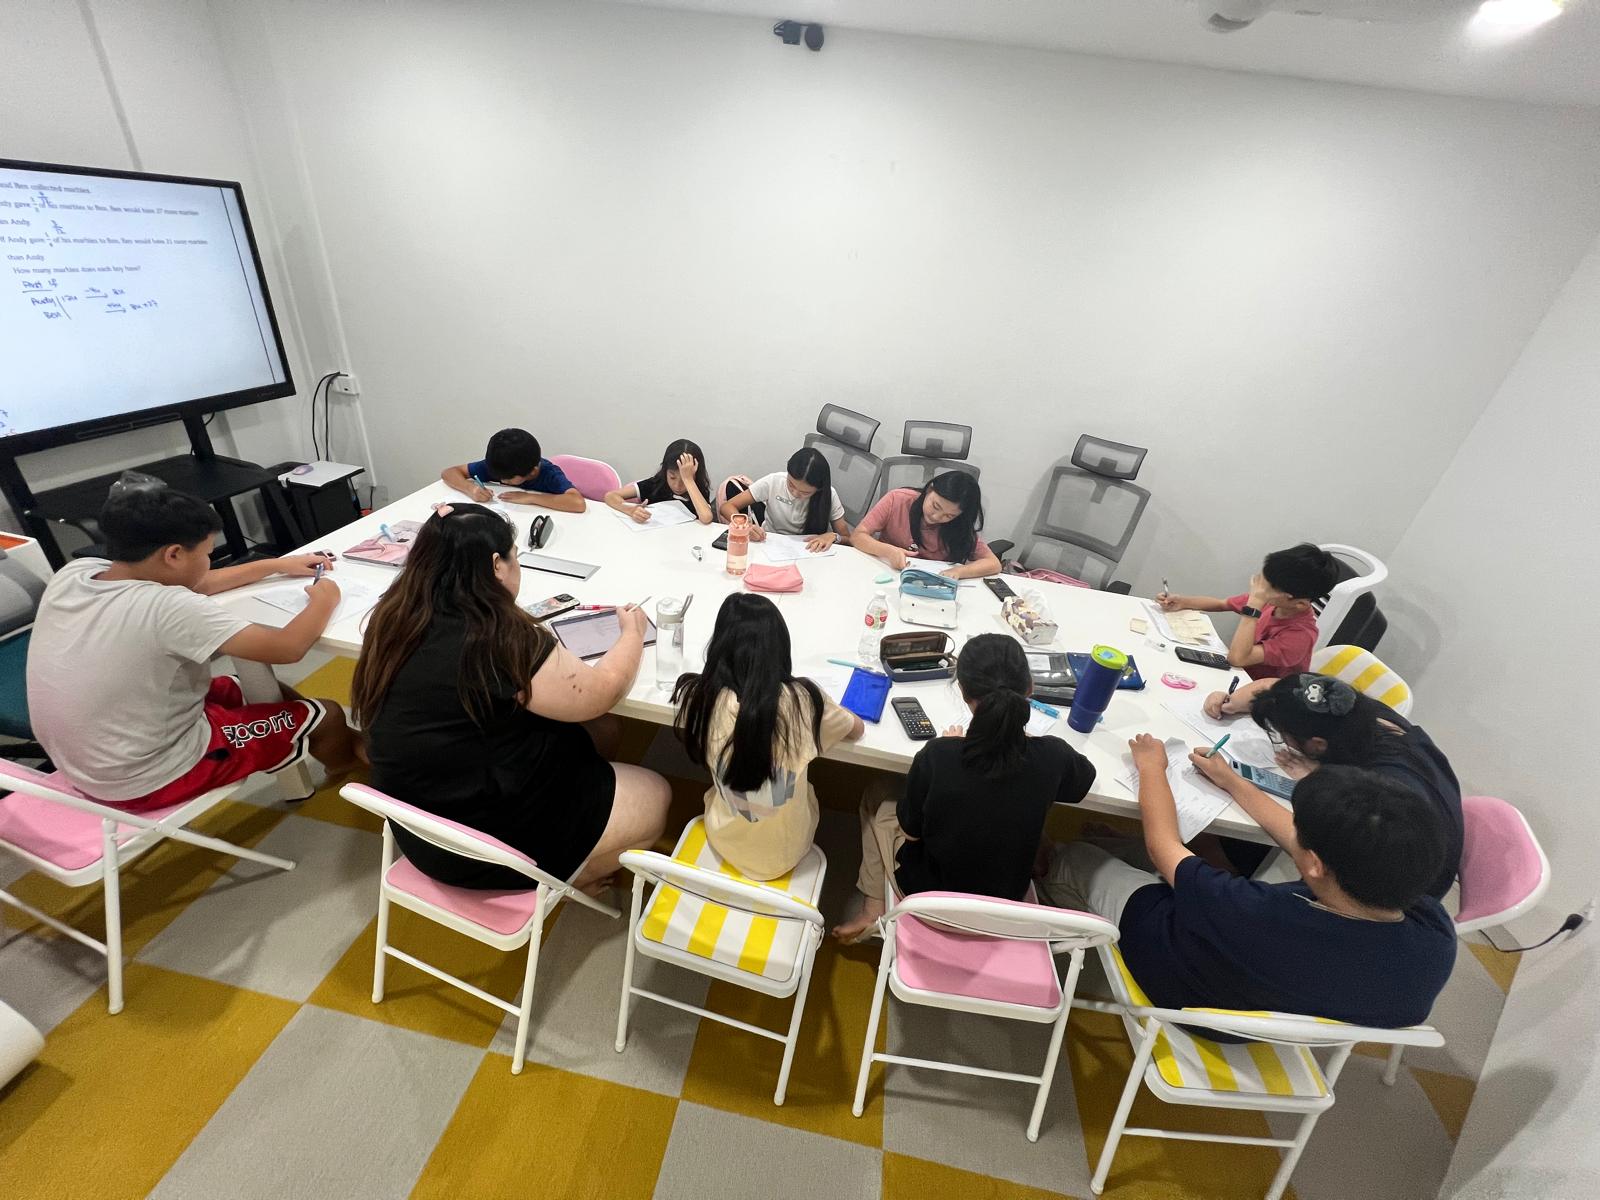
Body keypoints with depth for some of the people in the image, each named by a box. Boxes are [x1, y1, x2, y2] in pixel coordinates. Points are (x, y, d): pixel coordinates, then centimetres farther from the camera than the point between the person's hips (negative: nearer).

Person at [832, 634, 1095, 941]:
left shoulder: (936, 756, -33)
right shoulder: (1053, 757, -25)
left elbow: (910, 831, -13)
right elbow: (1085, 777, 1)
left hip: (930, 895, -2)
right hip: (1006, 903, 3)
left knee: (876, 797, 20)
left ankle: (873, 910, 27)